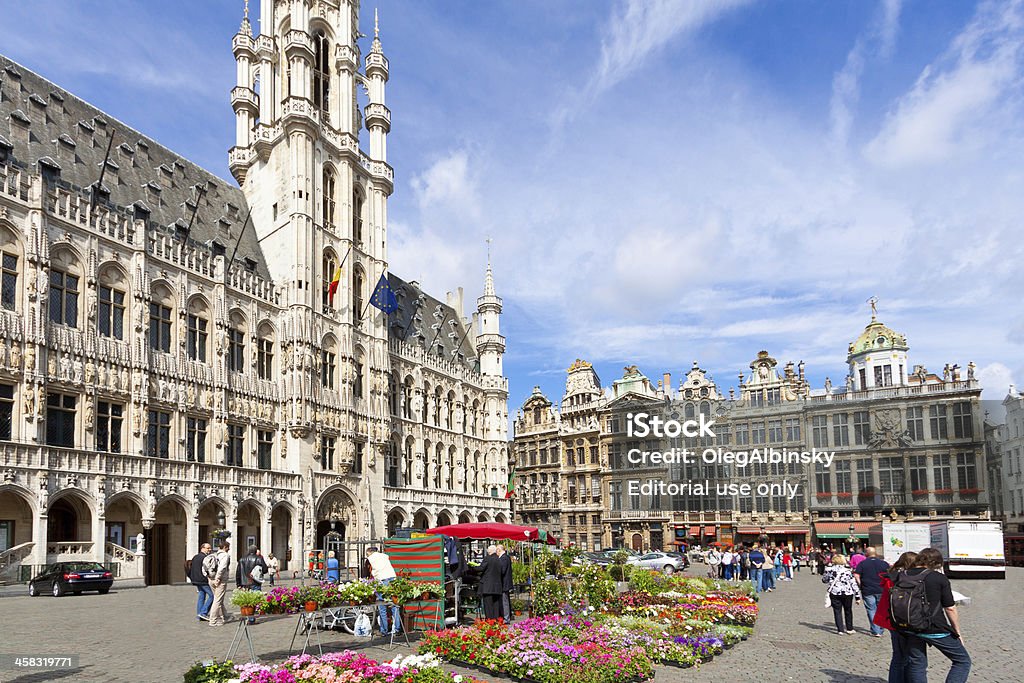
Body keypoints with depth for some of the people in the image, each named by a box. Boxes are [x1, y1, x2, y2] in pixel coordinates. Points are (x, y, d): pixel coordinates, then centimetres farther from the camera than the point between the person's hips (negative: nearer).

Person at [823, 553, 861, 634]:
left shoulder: (829, 569, -1)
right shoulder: (848, 570, -3)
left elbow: (824, 580, 12)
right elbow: (854, 584, -2)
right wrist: (857, 597, 2)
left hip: (834, 593, 0)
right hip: (847, 593, 0)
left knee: (837, 611, 8)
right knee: (848, 611, 16)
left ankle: (840, 629, 5)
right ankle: (849, 629, 23)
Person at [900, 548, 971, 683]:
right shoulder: (939, 578, -8)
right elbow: (950, 608, -5)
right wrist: (958, 632, 6)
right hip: (936, 630, -4)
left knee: (916, 664, 15)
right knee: (963, 661, 10)